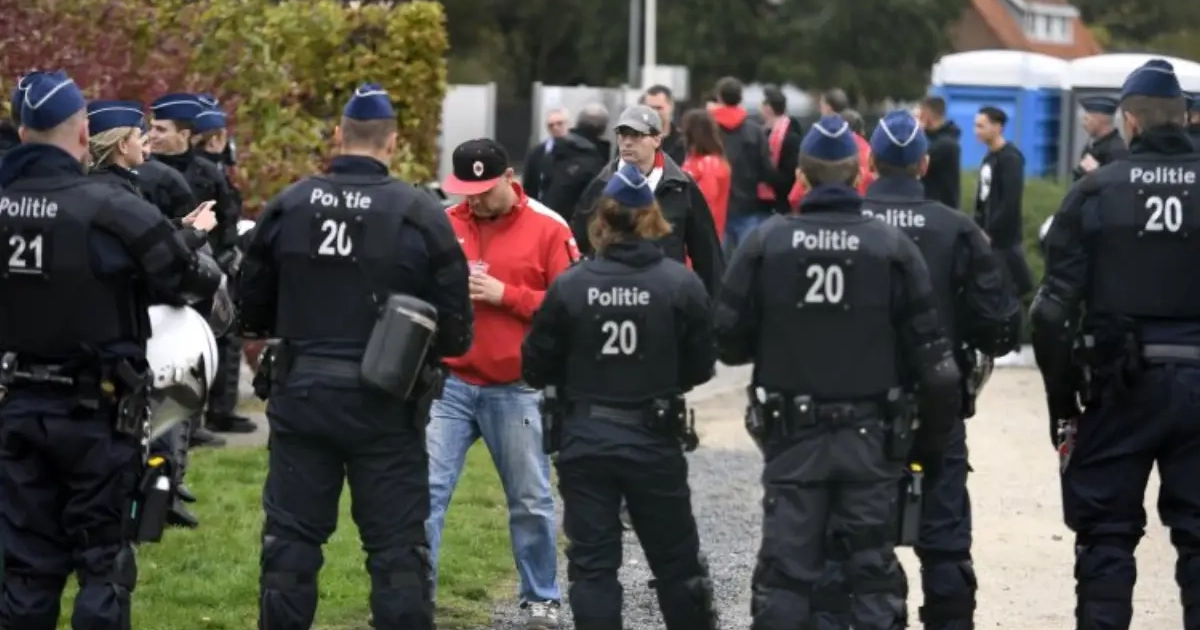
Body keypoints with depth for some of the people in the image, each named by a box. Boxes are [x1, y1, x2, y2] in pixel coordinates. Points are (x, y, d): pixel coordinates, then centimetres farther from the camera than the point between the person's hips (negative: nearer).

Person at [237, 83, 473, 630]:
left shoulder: (288, 206, 0)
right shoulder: (420, 214, -9)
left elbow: (250, 310, 7)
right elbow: (454, 326, -8)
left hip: (301, 395, 2)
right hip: (385, 402, -2)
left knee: (290, 541, 9)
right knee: (397, 549, 3)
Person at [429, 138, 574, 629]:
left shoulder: (548, 229, -2)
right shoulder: (443, 225, 5)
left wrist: (505, 294, -14)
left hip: (516, 389, -1)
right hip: (449, 383, 1)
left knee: (531, 501, 8)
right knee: (427, 490, -6)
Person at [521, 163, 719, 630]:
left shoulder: (569, 286, -8)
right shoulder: (682, 285, -9)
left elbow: (535, 368, -4)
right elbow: (700, 368, -3)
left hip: (584, 439, 0)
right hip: (654, 440, 0)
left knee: (591, 562, 3)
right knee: (675, 560, 13)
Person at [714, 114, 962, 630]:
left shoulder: (766, 243, -6)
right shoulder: (892, 247, -6)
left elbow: (729, 341, -2)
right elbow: (931, 356, -5)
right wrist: (933, 437, 7)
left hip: (792, 436, 0)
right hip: (870, 438, 0)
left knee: (785, 572, 5)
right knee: (874, 571, 6)